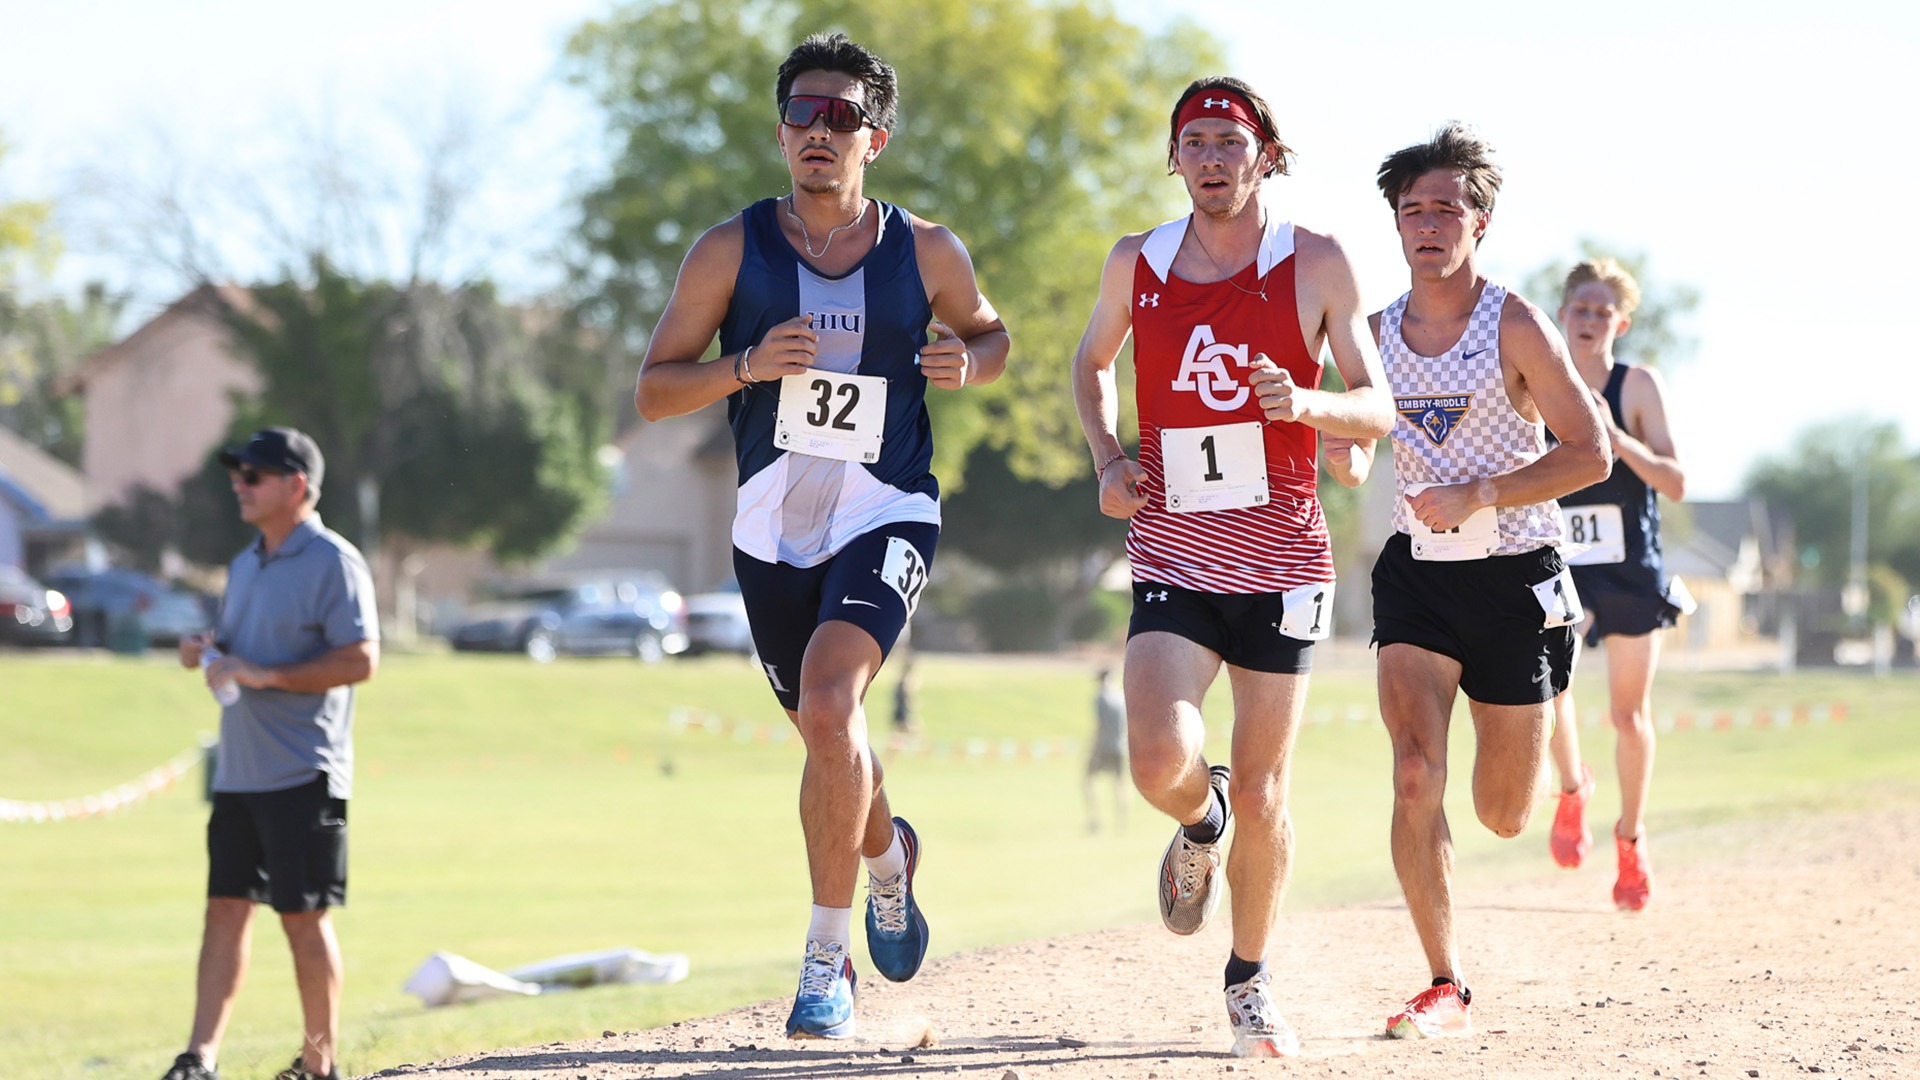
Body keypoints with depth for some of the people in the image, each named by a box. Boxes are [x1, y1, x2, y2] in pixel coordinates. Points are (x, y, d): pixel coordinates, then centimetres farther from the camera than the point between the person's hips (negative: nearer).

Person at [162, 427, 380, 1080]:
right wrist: (205, 650, 4)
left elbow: (360, 660, -18)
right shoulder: (245, 565, 17)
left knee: (305, 917, -3)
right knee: (226, 907, 4)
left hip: (302, 775, -8)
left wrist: (267, 676, -21)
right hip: (238, 773, 8)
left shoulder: (332, 562, -10)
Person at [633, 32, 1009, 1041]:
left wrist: (968, 361, -6)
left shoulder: (927, 254, -2)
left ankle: (826, 961, -17)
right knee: (825, 732, 16)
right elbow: (652, 390, -2)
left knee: (830, 705, -25)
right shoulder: (732, 250, -4)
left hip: (886, 519, -3)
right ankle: (889, 857, 52)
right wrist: (748, 365, -20)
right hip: (774, 529, 3)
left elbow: (989, 331, 18)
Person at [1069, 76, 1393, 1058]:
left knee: (1259, 791, 3)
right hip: (1172, 560, 1)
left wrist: (1305, 403, -22)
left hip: (1282, 565, -1)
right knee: (1161, 762, -19)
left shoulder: (1316, 266, -2)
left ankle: (1250, 980, 25)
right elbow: (1091, 363, 23)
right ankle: (1199, 825, 19)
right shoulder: (1136, 265, 4)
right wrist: (1106, 462, 7)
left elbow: (1378, 409, -1)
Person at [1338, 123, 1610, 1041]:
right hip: (1416, 575, 2)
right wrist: (1340, 441, -9)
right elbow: (1355, 459, 16)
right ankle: (1446, 989, -10)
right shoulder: (1378, 334, 3)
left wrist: (1475, 497, -20)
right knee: (1416, 779, -17)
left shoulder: (1515, 328, -9)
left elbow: (1590, 454, -10)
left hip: (1514, 576, -2)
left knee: (1502, 816, 7)